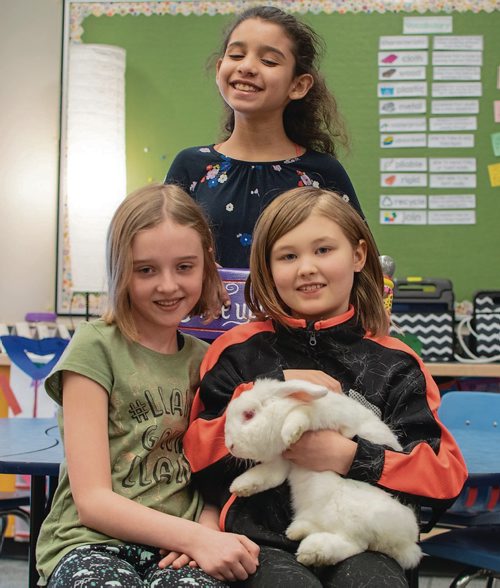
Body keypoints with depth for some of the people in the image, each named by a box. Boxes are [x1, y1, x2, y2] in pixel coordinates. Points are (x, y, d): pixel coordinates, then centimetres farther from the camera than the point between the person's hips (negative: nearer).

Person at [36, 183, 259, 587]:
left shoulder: (205, 358, 11)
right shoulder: (96, 348, -4)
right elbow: (92, 500, -9)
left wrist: (207, 532, -9)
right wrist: (194, 537, -20)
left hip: (177, 551, 3)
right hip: (92, 543, -2)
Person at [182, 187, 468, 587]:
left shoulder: (393, 364, 8)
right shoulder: (239, 351, 8)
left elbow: (447, 476, 2)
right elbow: (199, 456, 0)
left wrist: (354, 457, -12)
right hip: (265, 539, -1)